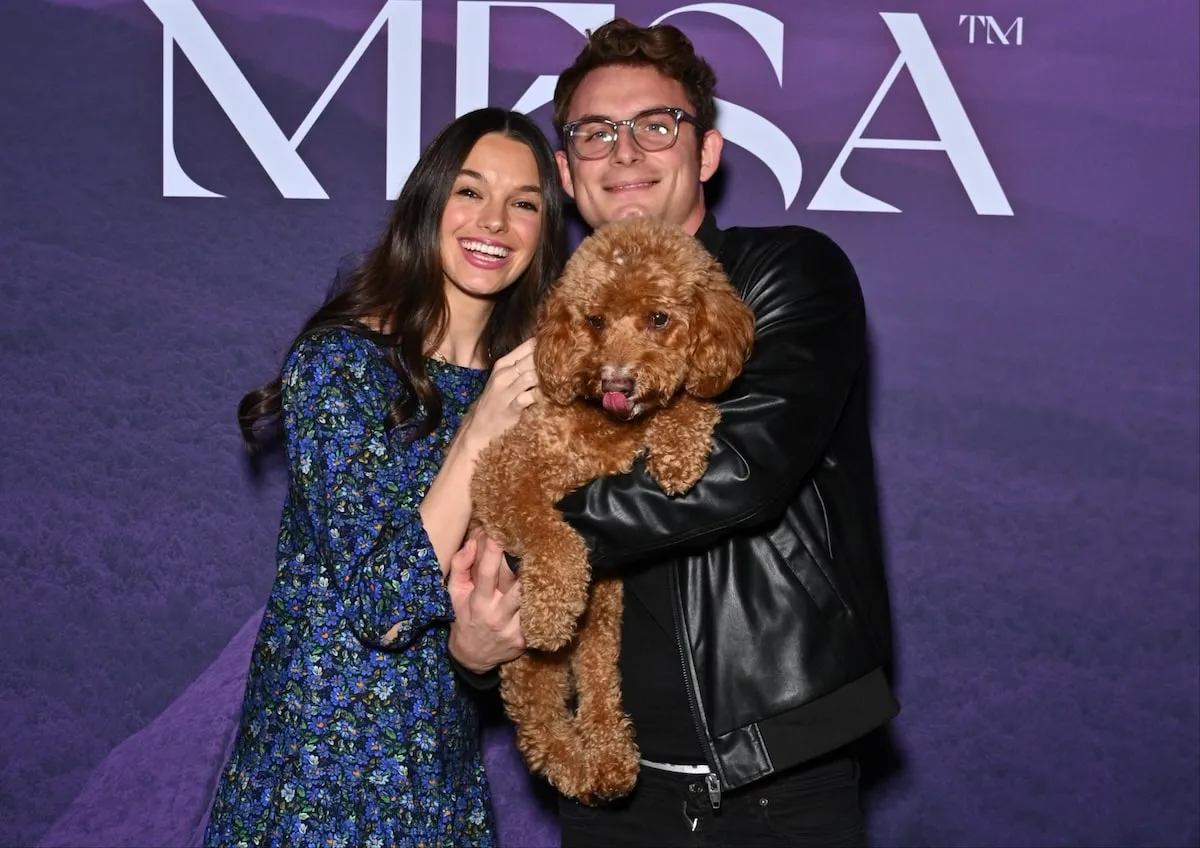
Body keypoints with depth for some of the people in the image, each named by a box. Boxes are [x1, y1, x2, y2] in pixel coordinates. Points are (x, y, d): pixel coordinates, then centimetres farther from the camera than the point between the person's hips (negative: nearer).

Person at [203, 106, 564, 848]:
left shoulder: (528, 381, 3)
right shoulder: (340, 361, -13)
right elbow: (381, 607, -19)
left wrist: (489, 634, -13)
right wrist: (478, 434, -24)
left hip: (446, 756, 5)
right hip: (326, 752, -5)